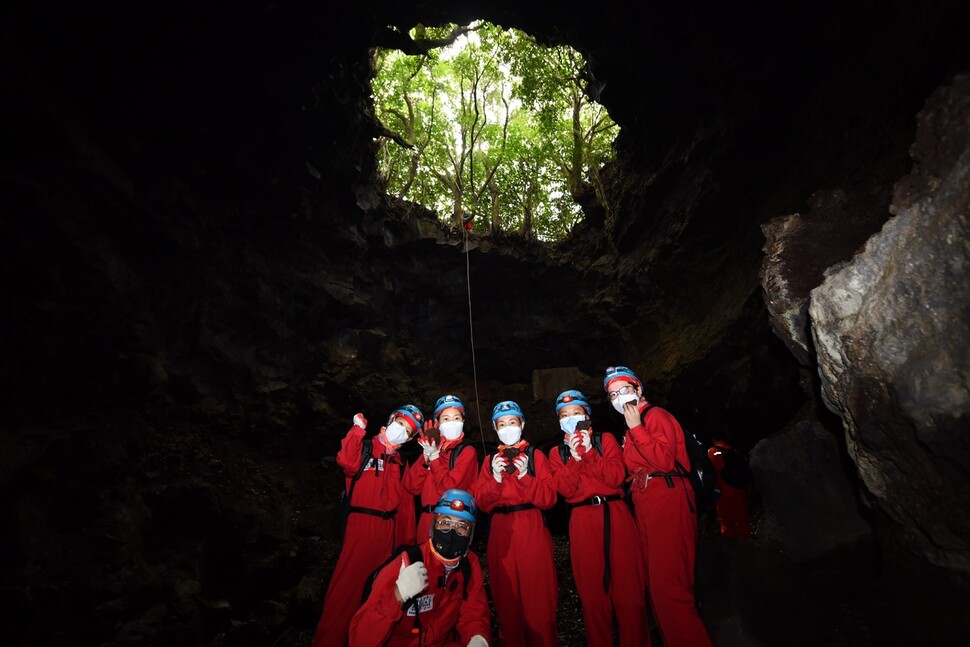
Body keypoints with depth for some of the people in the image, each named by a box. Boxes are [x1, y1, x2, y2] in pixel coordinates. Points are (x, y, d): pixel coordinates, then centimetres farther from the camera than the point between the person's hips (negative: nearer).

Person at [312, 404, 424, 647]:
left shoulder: (401, 463, 16)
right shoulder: (365, 447, 3)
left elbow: (405, 505, 14)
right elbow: (347, 462, -21)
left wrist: (407, 541, 9)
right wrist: (358, 429, -13)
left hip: (387, 531, 5)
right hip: (361, 524, -5)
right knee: (346, 584, -8)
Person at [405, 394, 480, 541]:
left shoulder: (467, 451, -4)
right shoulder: (431, 449, 12)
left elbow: (450, 488, -17)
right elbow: (412, 487, 1)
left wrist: (434, 458, -11)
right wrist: (425, 458, -10)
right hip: (427, 521, 5)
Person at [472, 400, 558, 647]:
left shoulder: (535, 455, 5)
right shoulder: (490, 460, 12)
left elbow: (548, 498, -4)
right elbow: (481, 502, 3)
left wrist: (525, 476, -16)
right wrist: (495, 479, -12)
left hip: (532, 531, -2)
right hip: (501, 533, 3)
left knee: (538, 596, 1)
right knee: (506, 598, 9)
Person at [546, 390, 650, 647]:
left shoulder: (606, 439, 9)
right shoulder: (557, 452, 11)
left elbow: (616, 477, -6)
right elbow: (565, 489, -3)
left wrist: (589, 451, -11)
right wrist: (575, 457, -13)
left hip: (615, 514, -1)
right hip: (583, 521, 1)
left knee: (628, 586, 1)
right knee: (592, 591, 7)